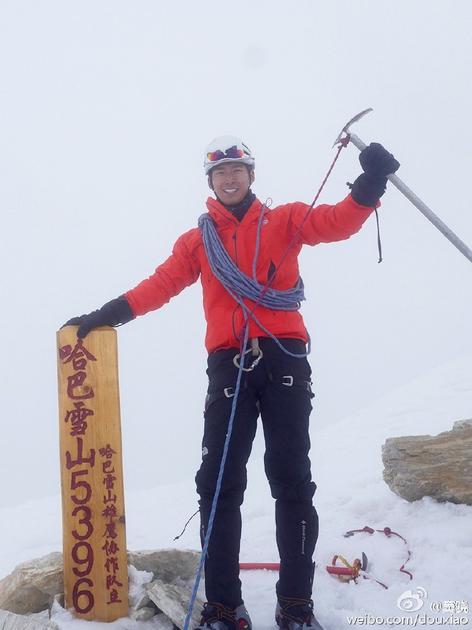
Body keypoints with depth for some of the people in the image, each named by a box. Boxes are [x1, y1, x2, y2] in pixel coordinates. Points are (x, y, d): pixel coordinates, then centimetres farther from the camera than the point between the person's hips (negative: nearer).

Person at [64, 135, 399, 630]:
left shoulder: (284, 220, 14)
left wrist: (371, 183, -18)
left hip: (284, 358, -1)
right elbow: (159, 285, 12)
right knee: (219, 482, -4)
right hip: (229, 365, 2)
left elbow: (339, 222, -1)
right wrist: (106, 315, 2)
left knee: (291, 480, -2)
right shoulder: (197, 240, 18)